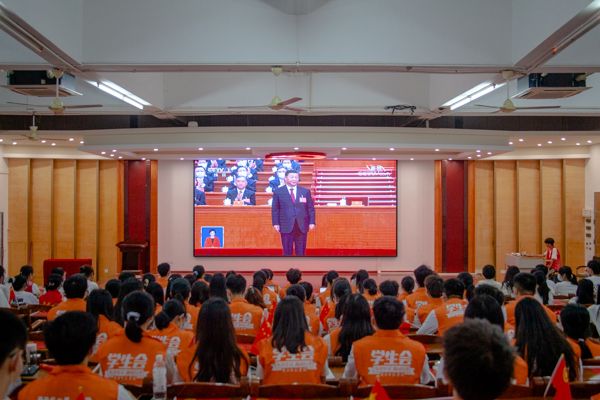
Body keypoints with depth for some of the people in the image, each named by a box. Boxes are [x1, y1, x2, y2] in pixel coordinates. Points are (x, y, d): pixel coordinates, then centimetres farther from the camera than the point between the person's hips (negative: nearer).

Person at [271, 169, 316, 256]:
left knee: (301, 251, 5)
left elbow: (310, 208, 8)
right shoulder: (278, 192, 3)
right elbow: (275, 209, 3)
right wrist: (276, 223, -5)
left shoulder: (305, 191, 8)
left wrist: (312, 222, 0)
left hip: (302, 226, 2)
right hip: (286, 226, -2)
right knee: (287, 251, 3)